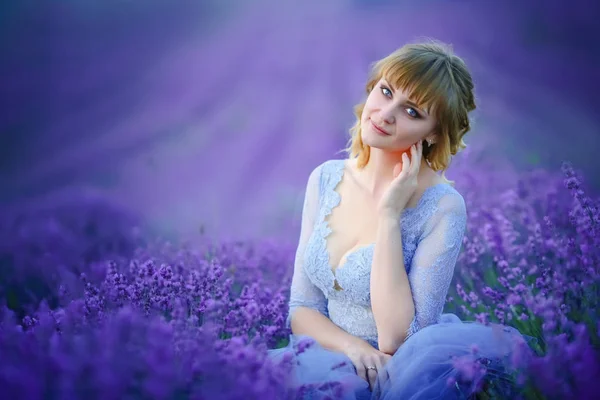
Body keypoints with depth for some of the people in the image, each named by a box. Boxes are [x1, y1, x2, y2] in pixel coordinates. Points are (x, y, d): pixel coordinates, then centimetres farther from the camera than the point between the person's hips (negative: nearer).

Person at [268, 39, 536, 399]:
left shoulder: (442, 207, -14)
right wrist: (351, 346, -17)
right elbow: (302, 308, 5)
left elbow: (397, 339, -19)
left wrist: (389, 215, -21)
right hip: (329, 363, 1)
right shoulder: (326, 179, 2)